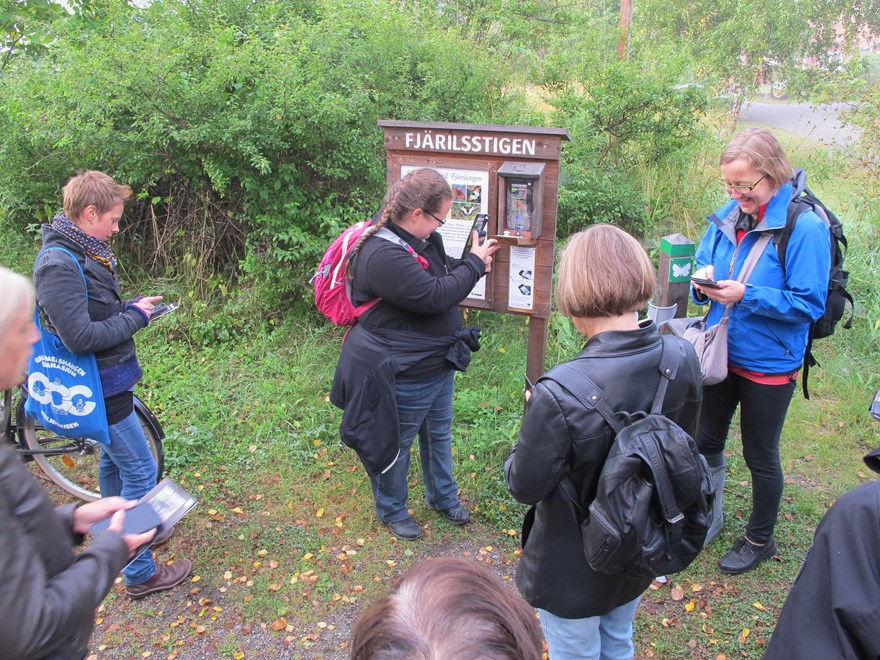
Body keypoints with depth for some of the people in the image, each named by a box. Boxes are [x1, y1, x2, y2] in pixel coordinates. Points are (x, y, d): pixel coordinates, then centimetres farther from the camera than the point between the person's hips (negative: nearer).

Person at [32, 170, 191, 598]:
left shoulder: (82, 254, 7)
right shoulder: (58, 265, -24)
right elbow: (80, 336, -29)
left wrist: (134, 308, 0)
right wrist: (135, 316, -17)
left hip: (108, 381, 10)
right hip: (101, 387, -10)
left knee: (113, 461, 24)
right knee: (141, 472, -3)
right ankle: (140, 573, 9)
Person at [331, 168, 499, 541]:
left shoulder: (424, 241, 2)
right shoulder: (383, 254, -29)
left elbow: (444, 276, 15)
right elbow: (435, 296, -31)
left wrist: (471, 262, -4)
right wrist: (475, 264, -19)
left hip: (439, 364, 9)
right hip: (403, 376, -9)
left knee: (439, 434, 26)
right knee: (396, 445, 14)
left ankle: (443, 496, 48)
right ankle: (392, 510, 37)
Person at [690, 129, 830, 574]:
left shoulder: (805, 226, -20)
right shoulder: (727, 218, -2)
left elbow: (810, 304, -19)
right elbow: (704, 266, 10)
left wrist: (746, 295, -28)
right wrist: (704, 283, -13)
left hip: (769, 364, -5)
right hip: (720, 353, 6)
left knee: (760, 456, 12)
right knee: (707, 442, 19)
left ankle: (760, 539, 36)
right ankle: (708, 519, 42)